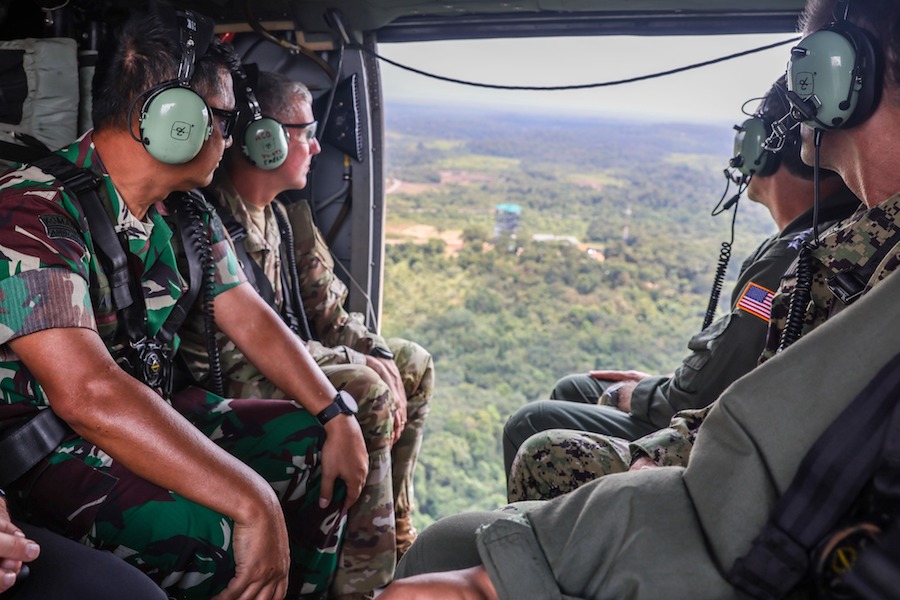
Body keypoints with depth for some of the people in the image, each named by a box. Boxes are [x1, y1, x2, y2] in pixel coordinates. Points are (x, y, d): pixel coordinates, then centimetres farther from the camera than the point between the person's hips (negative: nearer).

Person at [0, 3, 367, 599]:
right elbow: (85, 391, -36)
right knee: (216, 539, -32)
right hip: (53, 445, -8)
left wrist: (338, 416, -3)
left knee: (317, 446, 3)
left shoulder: (186, 214, 3)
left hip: (158, 415, 8)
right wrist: (251, 500, -39)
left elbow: (249, 318, 7)